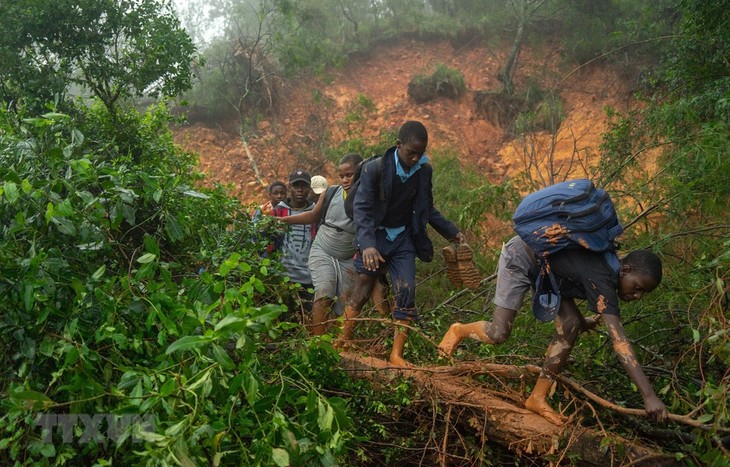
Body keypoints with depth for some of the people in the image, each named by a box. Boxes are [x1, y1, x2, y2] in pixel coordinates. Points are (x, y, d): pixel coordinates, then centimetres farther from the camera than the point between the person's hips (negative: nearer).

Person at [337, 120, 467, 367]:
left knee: (407, 293, -7)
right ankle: (343, 343, 15)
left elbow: (427, 208, 11)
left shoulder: (424, 171, -3)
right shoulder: (375, 168, -16)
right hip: (376, 237, -3)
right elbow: (361, 208, -19)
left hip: (404, 239, 3)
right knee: (361, 292, 0)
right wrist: (367, 244, -32)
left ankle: (396, 355, -3)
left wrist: (451, 232, 6)